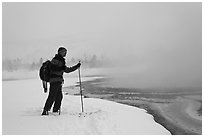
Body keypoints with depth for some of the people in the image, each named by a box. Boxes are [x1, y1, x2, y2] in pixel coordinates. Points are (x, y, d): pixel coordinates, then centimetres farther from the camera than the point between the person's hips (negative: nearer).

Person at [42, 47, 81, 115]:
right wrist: (61, 68, -23)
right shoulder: (55, 60, -7)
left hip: (59, 81, 10)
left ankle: (55, 111, 14)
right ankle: (45, 111, -14)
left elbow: (67, 70, 31)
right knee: (52, 96, -13)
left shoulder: (61, 61, 23)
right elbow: (53, 69, -18)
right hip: (54, 81, -10)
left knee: (59, 97, 9)